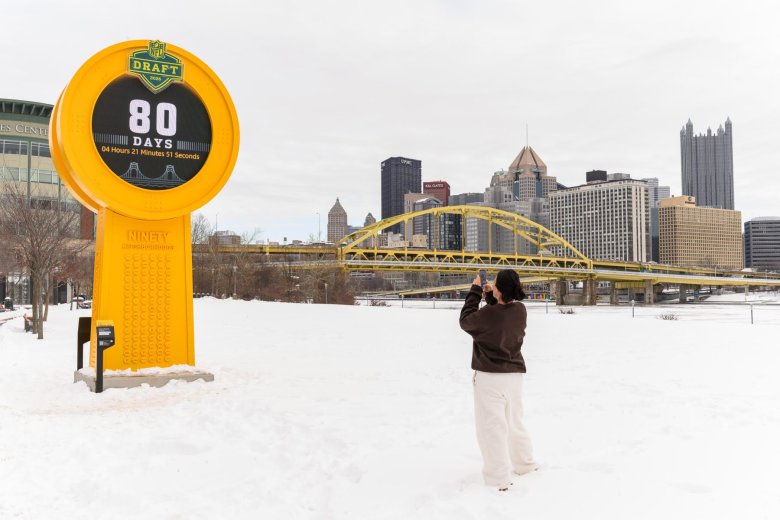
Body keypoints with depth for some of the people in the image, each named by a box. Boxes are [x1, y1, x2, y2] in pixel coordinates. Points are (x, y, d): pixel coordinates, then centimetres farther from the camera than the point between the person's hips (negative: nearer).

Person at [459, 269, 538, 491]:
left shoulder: (488, 314, -23)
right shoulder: (520, 310, -4)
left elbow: (465, 321, -4)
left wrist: (475, 291, -1)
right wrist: (490, 296, 9)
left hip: (490, 376, -7)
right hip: (514, 373, 7)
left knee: (492, 427, 1)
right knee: (514, 422, 24)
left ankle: (499, 479, 4)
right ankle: (524, 463, 39)